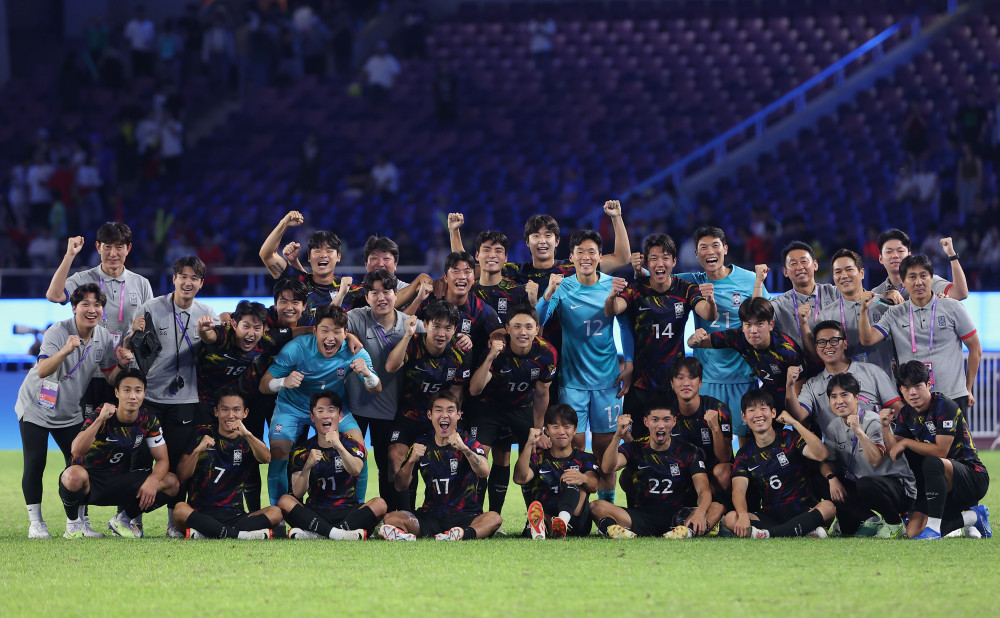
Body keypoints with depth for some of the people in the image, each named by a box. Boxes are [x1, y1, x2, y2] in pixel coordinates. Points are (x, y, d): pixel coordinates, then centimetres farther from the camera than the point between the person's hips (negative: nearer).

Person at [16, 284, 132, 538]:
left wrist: (121, 365, -19)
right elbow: (42, 371, -35)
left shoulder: (104, 338, -4)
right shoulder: (57, 332, -21)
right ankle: (35, 522, 3)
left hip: (70, 412, 5)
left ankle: (80, 522, 7)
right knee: (34, 464, -7)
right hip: (37, 409, -5)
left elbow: (110, 378, 3)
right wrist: (65, 351, -51)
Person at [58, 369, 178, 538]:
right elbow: (77, 451, -35)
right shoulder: (100, 415, -20)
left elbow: (162, 460, -3)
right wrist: (100, 420, -44)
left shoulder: (149, 421, -6)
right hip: (90, 479, -5)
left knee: (171, 483, -13)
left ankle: (123, 519, 8)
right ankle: (73, 521, -7)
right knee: (74, 474, -41)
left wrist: (152, 481, -25)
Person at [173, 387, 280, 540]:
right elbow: (182, 476, 1)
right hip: (200, 513, -2)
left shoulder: (246, 441, 12)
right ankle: (238, 534, -40)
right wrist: (198, 450, -16)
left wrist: (247, 434, -29)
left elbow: (266, 458, -12)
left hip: (234, 514, 2)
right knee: (180, 510, -34)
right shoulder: (202, 434, 8)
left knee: (275, 513, -23)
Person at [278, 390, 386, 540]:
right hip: (315, 514, 0)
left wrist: (339, 447, -35)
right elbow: (298, 493, -5)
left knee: (379, 504, -28)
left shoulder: (352, 445, 7)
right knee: (285, 501, -25)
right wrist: (308, 466, -23)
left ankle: (315, 534, -39)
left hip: (348, 513, 0)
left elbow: (356, 470, -17)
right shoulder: (302, 451, 8)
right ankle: (336, 533, -42)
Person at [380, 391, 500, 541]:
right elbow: (400, 487, 5)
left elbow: (484, 472, -20)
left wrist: (463, 448, -36)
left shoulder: (469, 444, 1)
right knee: (390, 518, -21)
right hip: (430, 516, 2)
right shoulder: (421, 445, 9)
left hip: (466, 516, -2)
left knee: (494, 518, -32)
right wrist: (411, 460, -14)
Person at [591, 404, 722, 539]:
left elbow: (703, 490, -8)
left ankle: (689, 530, -60)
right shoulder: (635, 449, 6)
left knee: (717, 508, -29)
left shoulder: (689, 452, 4)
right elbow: (607, 468, -12)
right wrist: (618, 436, -27)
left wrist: (700, 512, -31)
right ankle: (611, 528, -55)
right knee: (597, 506, -21)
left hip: (680, 516, -1)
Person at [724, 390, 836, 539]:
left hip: (803, 512, -2)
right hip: (770, 517, 2)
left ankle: (769, 533, -42)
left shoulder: (790, 438, 3)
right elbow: (739, 490, -8)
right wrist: (743, 515, -31)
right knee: (731, 519, -27)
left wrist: (795, 423, -16)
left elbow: (822, 454, -16)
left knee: (828, 507, -34)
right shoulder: (745, 454, 8)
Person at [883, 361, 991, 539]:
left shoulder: (945, 407, -16)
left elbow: (941, 451, -22)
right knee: (913, 531, -10)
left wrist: (907, 442, -15)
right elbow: (894, 453, 3)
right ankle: (972, 517, 10)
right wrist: (885, 426, -13)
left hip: (974, 480, -8)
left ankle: (934, 528, -31)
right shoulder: (906, 414, 6)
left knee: (933, 463, -38)